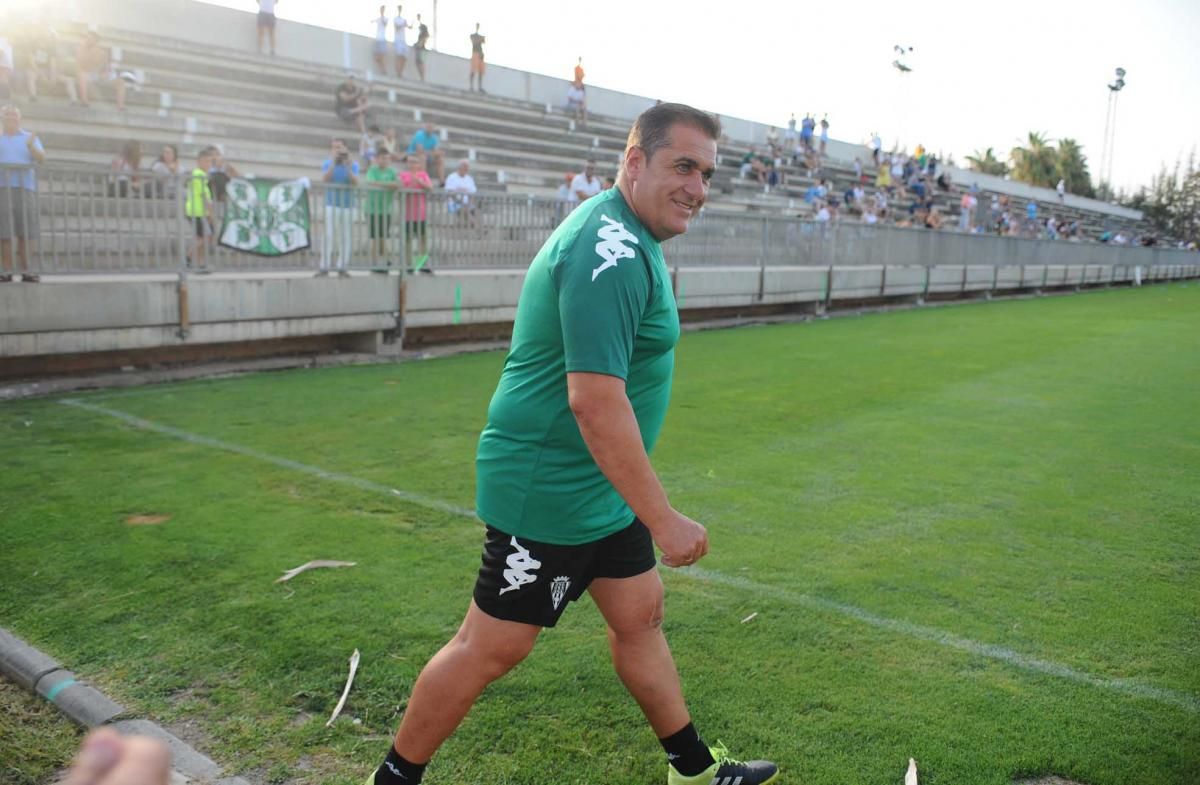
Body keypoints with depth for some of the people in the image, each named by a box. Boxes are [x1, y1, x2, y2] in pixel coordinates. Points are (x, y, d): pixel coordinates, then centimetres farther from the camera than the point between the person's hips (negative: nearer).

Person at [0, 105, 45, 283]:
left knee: (27, 231, -5)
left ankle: (24, 269, 0)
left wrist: (31, 146, -17)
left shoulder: (30, 137, 16)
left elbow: (42, 159, 3)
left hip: (25, 188, 1)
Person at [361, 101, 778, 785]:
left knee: (641, 616, 19)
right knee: (492, 647, 3)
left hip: (601, 492, 10)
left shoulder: (627, 241, 11)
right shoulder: (611, 251, -23)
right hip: (549, 492, -10)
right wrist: (663, 519, -24)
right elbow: (595, 399, -30)